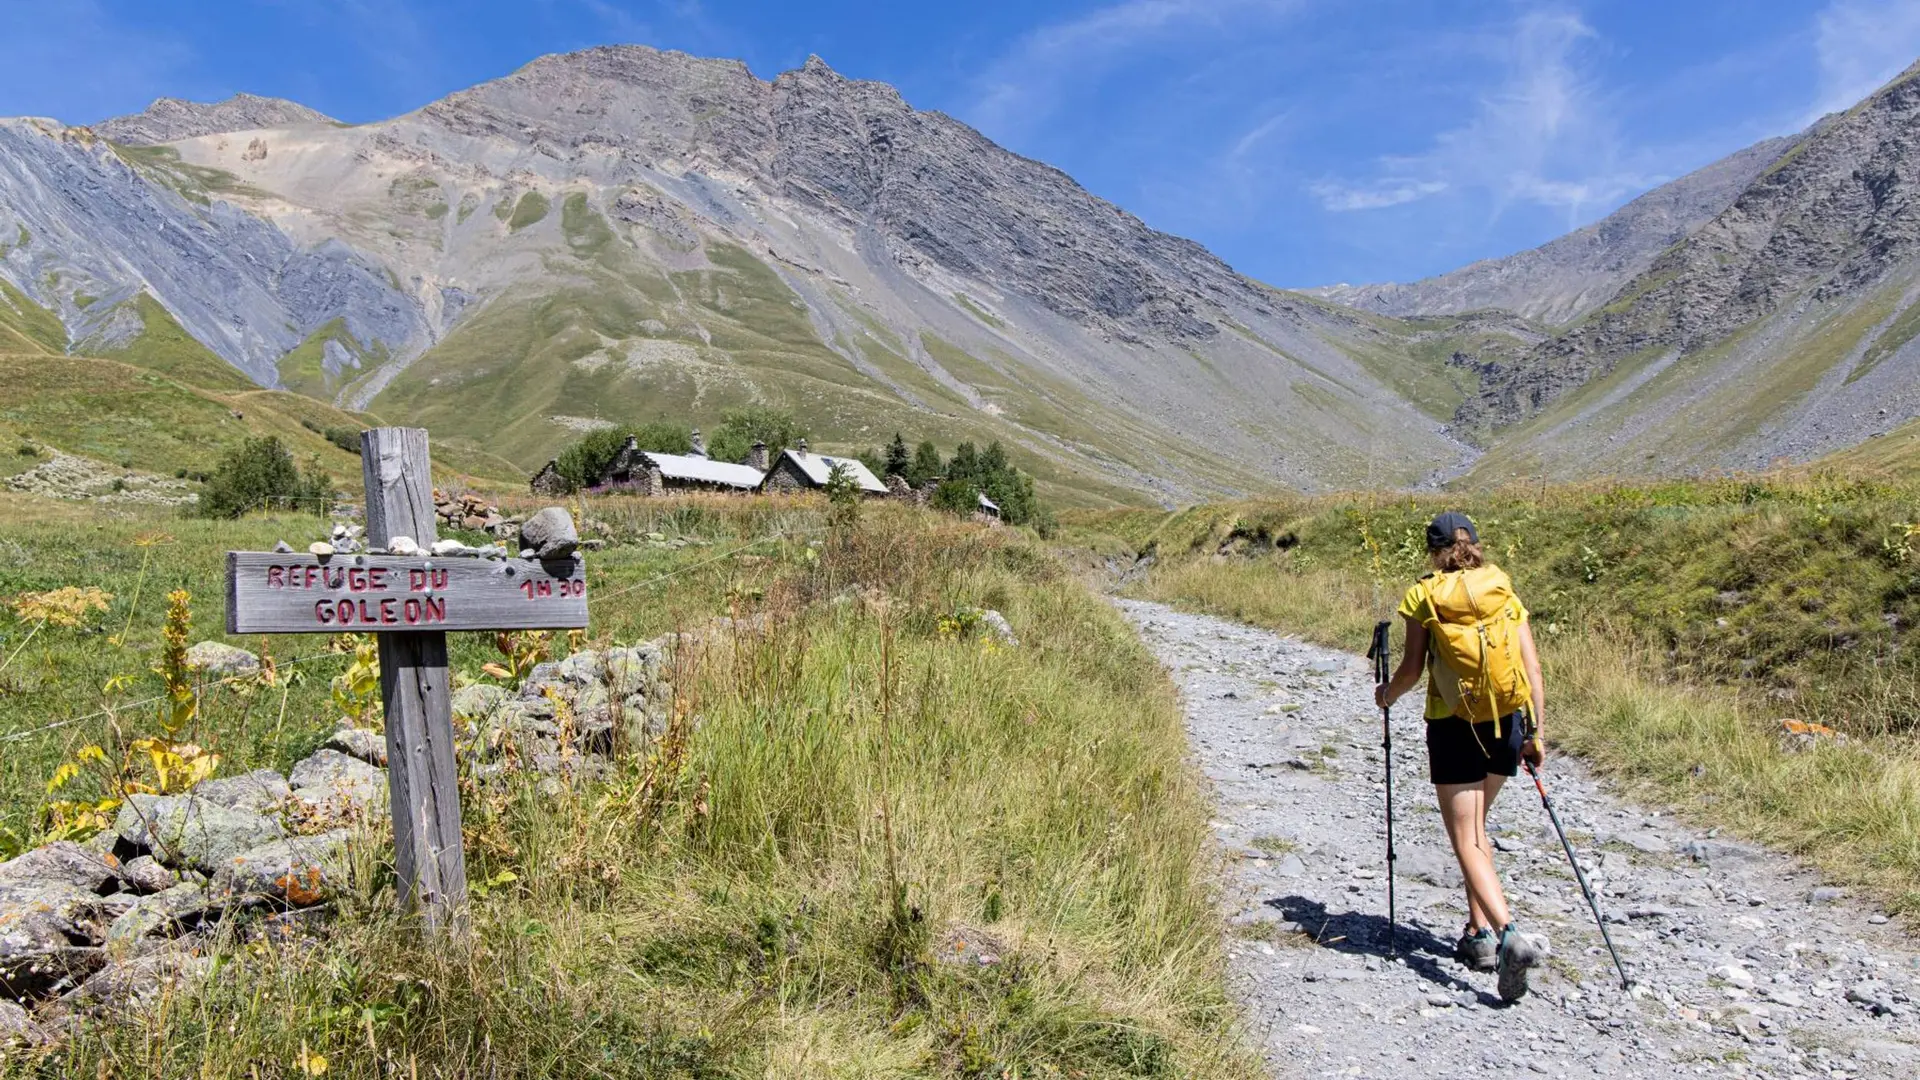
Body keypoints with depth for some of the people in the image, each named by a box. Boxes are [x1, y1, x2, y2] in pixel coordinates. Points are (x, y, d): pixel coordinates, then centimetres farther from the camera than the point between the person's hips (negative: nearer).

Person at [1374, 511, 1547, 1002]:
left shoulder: (1424, 594, -1)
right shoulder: (1505, 591, 8)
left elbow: (1412, 669, -3)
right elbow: (1533, 667, 2)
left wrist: (1386, 695, 17)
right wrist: (1537, 731, 6)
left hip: (1453, 728, -4)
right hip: (1507, 723, 4)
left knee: (1467, 841, -2)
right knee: (1475, 827, 22)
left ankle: (1508, 934, -21)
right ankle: (1479, 931, 24)